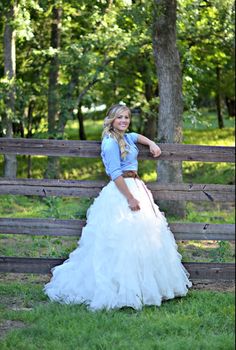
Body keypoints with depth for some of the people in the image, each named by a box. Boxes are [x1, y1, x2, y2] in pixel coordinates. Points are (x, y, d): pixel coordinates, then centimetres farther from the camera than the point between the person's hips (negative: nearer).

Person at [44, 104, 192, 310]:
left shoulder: (126, 138, 13)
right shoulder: (111, 142, -13)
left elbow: (137, 136, 39)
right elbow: (116, 174, -19)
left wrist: (151, 144, 22)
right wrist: (130, 198, -22)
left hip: (136, 188, 10)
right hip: (120, 193, -10)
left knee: (144, 238, 13)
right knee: (123, 242, -11)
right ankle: (122, 291, -7)